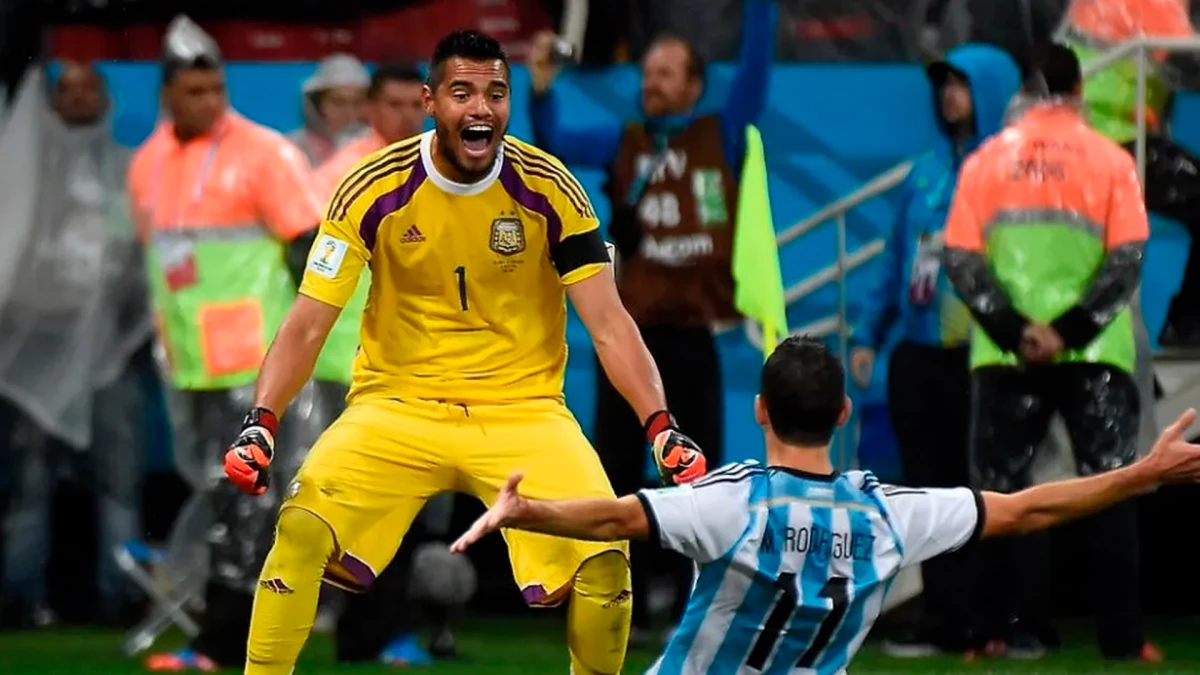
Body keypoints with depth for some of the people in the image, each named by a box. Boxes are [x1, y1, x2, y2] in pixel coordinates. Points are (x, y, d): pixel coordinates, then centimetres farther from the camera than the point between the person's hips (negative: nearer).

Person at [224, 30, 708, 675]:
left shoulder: (550, 190, -6)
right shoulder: (374, 189, -8)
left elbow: (608, 324, -5)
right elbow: (307, 324, -7)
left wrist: (662, 426, -19)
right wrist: (260, 422, -22)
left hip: (523, 410, 0)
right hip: (397, 405, 0)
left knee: (604, 555, -21)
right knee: (301, 526, -25)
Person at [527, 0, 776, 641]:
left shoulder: (723, 135, 6)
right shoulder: (621, 142, 10)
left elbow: (756, 63, -1)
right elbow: (552, 144, -1)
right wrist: (542, 88, -16)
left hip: (693, 332, -1)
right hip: (628, 331, 1)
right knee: (619, 474, 4)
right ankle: (624, 609, 11)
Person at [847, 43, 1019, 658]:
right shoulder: (925, 173, 14)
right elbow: (895, 260, 18)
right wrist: (868, 335, 13)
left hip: (978, 357, -6)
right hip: (917, 355, 6)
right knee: (930, 490, 7)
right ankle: (945, 618, 12)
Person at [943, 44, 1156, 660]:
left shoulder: (986, 160, 6)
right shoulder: (1108, 159, 0)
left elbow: (960, 258, -2)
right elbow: (1126, 259, -9)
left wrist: (1014, 330, -9)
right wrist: (1070, 330, -13)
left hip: (1006, 353, 1)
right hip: (1092, 352, -1)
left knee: (1003, 488, 8)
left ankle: (1017, 627, 1)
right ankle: (1121, 635, -2)